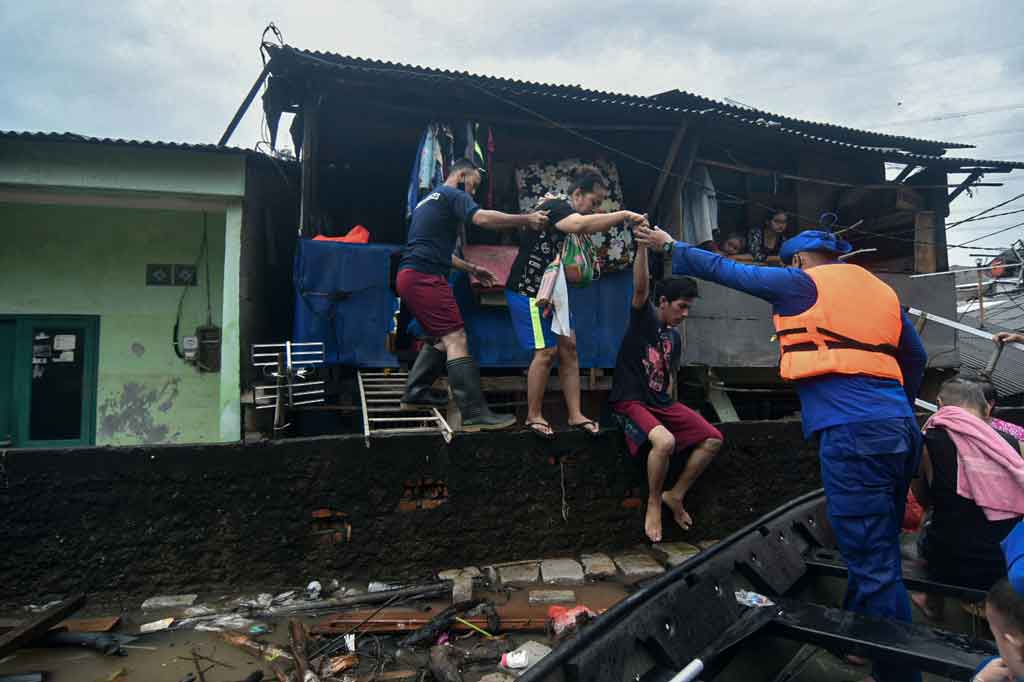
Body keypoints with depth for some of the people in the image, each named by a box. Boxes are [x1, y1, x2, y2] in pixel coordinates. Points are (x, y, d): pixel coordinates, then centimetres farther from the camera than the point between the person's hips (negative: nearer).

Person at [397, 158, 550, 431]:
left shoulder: (429, 200, 29)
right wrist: (526, 220, -18)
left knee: (442, 337, 19)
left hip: (411, 276, 10)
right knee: (457, 340, -13)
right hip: (425, 277, -10)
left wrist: (472, 268, 31)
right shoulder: (454, 195, -1)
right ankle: (475, 414, -16)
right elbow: (482, 218, -22)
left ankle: (415, 393, 21)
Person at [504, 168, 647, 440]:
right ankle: (533, 417, 3)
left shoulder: (575, 216, 14)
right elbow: (581, 225, -36)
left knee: (568, 347, 3)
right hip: (528, 292, -9)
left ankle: (575, 415, 6)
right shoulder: (556, 207, -17)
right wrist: (624, 215, -33)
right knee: (546, 351, -11)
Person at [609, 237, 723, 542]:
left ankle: (676, 495, 12)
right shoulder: (644, 317, -5)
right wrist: (643, 244, -35)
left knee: (713, 439, -2)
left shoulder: (674, 337, 15)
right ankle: (654, 504, -9)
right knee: (665, 441, -34)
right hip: (631, 402, -8)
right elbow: (641, 287, -25)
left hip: (661, 403, 8)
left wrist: (669, 404, 13)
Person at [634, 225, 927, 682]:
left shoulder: (802, 283, 2)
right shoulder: (882, 290, 21)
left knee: (875, 568, -5)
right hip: (899, 428, 8)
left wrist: (669, 246, 21)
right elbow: (916, 357, 28)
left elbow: (724, 269, 8)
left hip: (854, 433, -8)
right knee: (876, 555, 17)